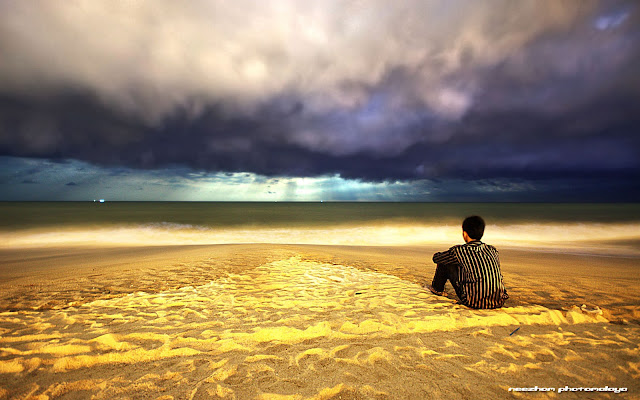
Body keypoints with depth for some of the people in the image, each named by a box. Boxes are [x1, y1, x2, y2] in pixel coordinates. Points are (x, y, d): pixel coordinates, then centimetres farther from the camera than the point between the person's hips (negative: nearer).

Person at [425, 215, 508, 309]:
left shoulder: (459, 250, -7)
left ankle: (437, 289, 33)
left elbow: (436, 257, 10)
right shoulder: (493, 250, 7)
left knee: (444, 263, 8)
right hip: (498, 303, 5)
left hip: (473, 302, -5)